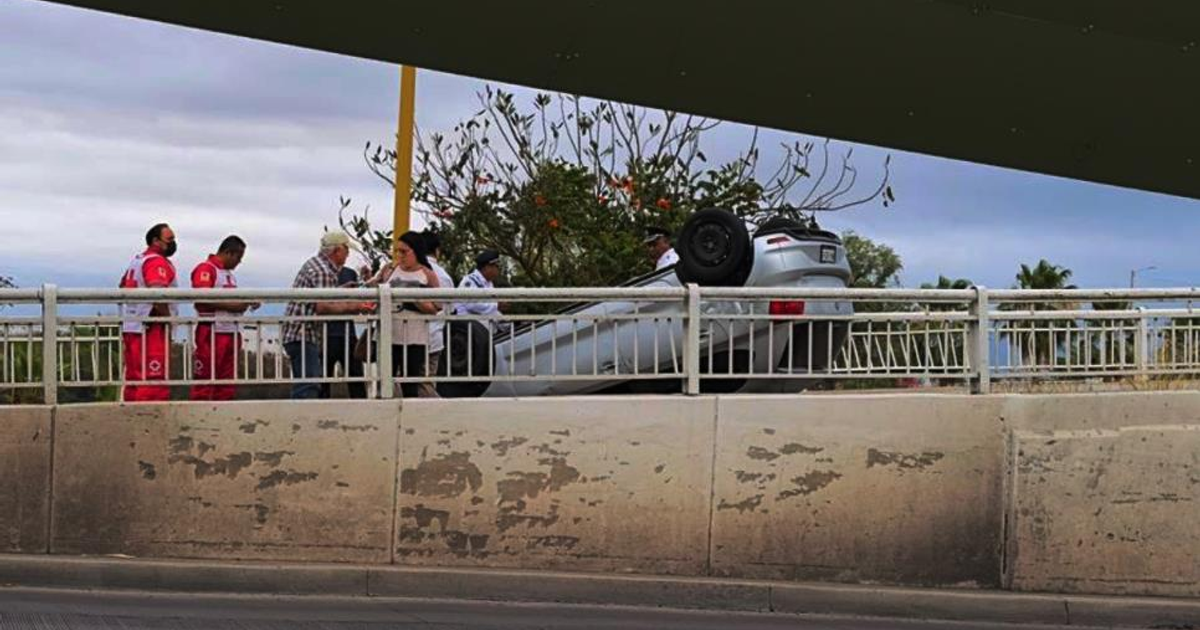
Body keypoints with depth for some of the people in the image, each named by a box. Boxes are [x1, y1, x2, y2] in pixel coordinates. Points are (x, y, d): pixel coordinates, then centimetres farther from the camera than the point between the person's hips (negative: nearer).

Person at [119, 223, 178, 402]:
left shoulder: (136, 261, 20)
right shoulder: (158, 262, -11)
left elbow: (122, 288, 28)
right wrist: (167, 318, -14)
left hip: (129, 327, 10)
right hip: (151, 328, -10)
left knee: (133, 379, 12)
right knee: (154, 381, -11)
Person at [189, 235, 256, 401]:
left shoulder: (229, 274, 21)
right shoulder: (205, 269, -8)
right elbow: (201, 299, -19)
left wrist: (245, 303, 9)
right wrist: (231, 306, -19)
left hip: (231, 332, 9)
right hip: (211, 333, -9)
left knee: (226, 384, 8)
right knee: (204, 382, -7)